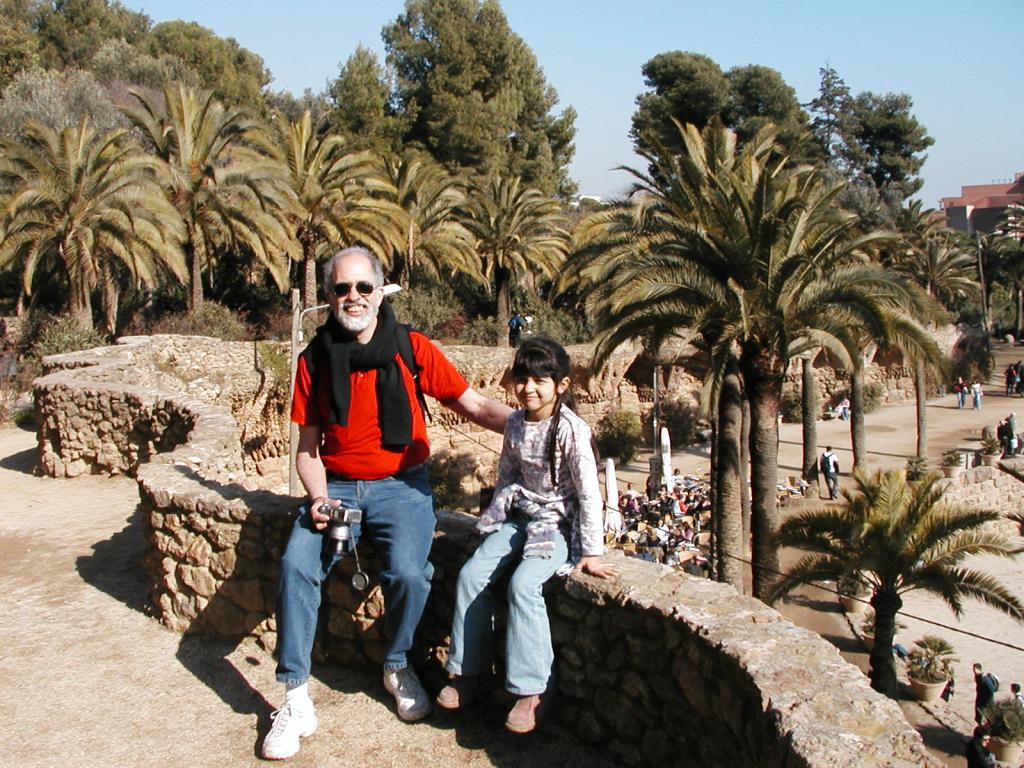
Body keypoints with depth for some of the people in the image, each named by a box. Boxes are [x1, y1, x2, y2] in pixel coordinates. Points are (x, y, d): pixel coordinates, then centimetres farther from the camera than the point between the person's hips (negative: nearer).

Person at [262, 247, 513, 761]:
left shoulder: (411, 348, -4)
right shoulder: (314, 361, 3)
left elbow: (474, 406, -4)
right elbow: (308, 447, 6)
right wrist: (318, 497, -12)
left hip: (400, 485, -2)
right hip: (336, 485, 2)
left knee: (408, 572, -25)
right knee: (296, 566, -21)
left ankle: (398, 666, 7)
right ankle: (296, 696, -6)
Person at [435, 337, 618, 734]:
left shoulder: (570, 429, -17)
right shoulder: (515, 423, 3)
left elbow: (589, 492, -16)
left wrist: (591, 552, -16)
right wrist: (497, 517, 16)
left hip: (558, 524, -6)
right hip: (518, 516, 7)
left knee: (523, 584, -28)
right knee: (471, 574, -10)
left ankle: (528, 690, -17)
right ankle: (467, 672, 3)